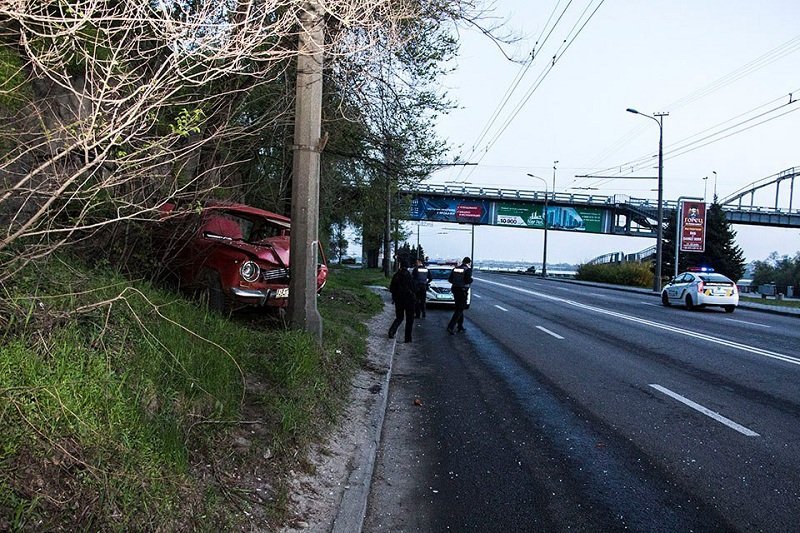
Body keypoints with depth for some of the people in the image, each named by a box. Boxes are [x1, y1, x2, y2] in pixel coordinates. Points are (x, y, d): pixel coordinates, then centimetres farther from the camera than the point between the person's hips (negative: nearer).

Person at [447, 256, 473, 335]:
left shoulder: (455, 268, 7)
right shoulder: (468, 269, -10)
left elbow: (450, 279, 6)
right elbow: (469, 280, -20)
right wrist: (471, 279, 1)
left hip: (455, 290, 7)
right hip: (463, 291, -7)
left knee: (459, 308, 20)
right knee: (459, 309, -3)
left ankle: (460, 326, 28)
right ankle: (451, 327, -13)